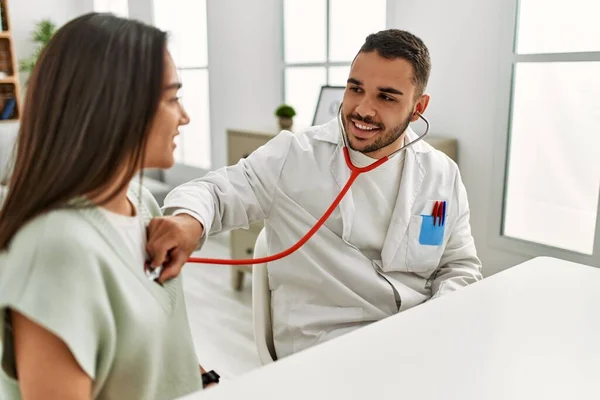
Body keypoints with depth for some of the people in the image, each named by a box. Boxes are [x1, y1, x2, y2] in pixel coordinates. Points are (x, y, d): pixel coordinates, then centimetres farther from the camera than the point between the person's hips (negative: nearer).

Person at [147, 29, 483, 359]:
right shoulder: (294, 156, -6)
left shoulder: (443, 175, 4)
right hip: (322, 344, -3)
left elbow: (460, 266, 10)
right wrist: (187, 221, -30)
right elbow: (216, 192, -5)